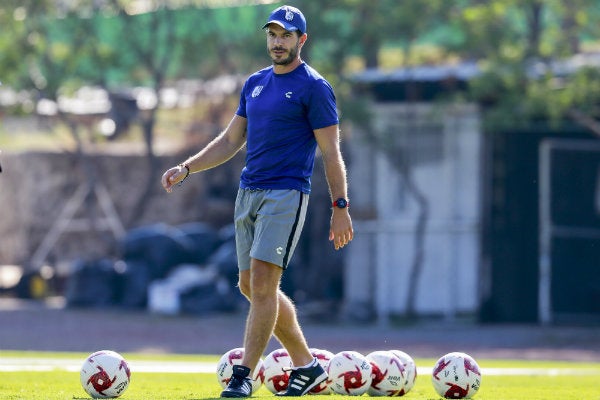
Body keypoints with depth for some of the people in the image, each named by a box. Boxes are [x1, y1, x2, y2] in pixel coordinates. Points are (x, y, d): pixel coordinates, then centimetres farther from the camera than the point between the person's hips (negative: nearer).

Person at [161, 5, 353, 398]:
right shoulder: (255, 83, 15)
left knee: (263, 282, -15)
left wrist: (341, 207, -12)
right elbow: (231, 141, 21)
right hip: (249, 192, 8)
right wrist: (186, 169, 12)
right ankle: (307, 364, 20)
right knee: (252, 286, 9)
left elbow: (331, 152, -7)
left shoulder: (313, 87, -5)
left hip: (286, 193, -8)